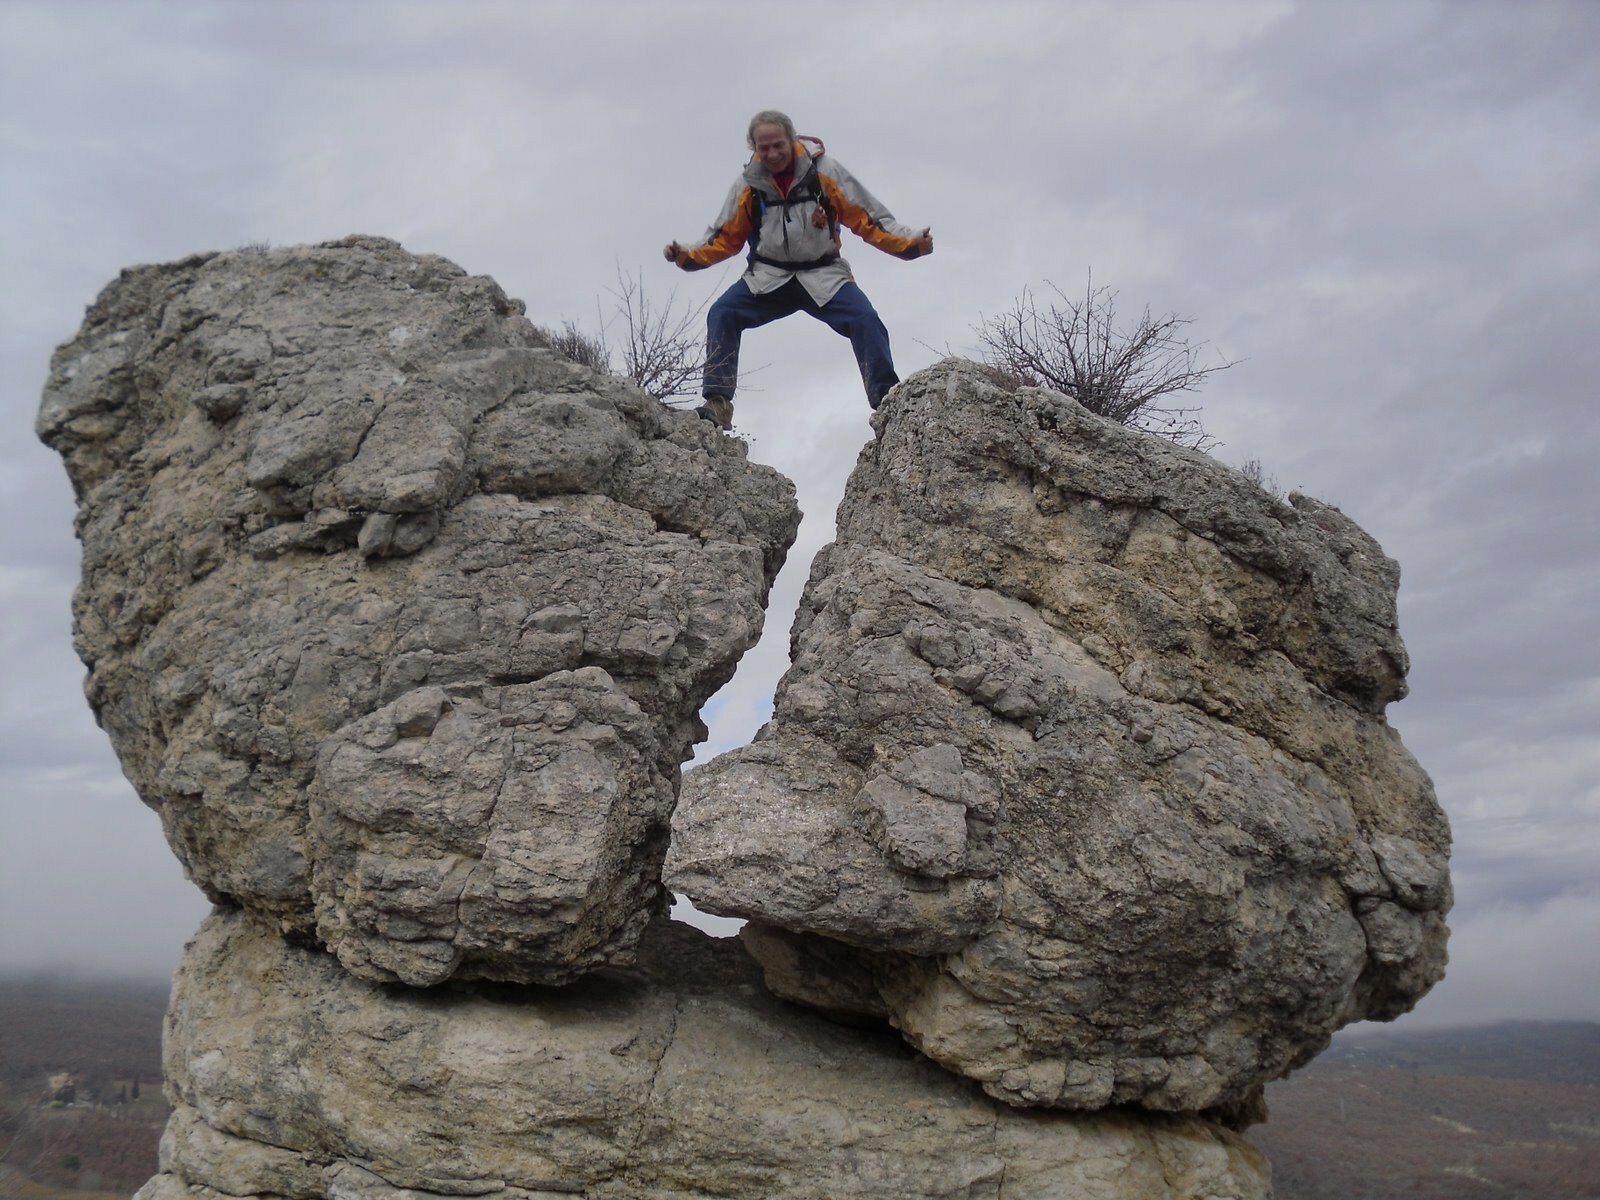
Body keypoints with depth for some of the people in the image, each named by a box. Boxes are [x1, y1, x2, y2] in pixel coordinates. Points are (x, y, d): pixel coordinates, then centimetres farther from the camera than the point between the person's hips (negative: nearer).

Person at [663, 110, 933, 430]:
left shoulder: (824, 171, -7)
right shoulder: (748, 184, 0)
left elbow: (867, 219, -4)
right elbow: (726, 238, 9)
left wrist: (909, 243, -18)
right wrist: (688, 256, -9)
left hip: (823, 276, -2)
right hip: (768, 278, 2)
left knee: (865, 320, -24)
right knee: (722, 314, -20)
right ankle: (717, 404, -19)